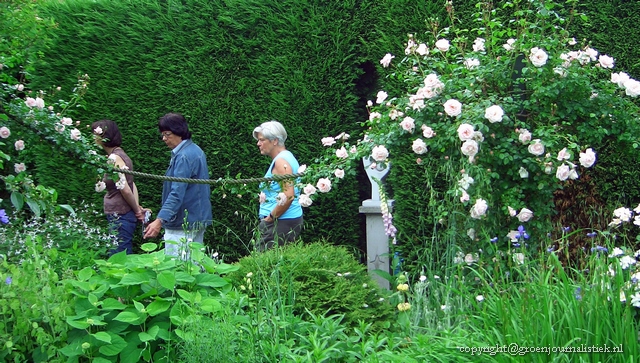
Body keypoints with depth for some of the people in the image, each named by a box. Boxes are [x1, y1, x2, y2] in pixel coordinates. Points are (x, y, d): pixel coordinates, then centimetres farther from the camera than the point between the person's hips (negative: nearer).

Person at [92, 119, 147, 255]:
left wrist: (137, 211, -6)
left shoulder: (114, 158, -15)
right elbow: (132, 186, 13)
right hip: (118, 217, 10)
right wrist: (138, 208, 5)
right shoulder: (120, 155, 13)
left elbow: (125, 189, -17)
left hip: (120, 217, -10)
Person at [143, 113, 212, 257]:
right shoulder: (196, 150, 13)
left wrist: (160, 220, -33)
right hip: (198, 221, 10)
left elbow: (177, 193, -27)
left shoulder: (183, 157, -18)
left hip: (182, 225, -10)